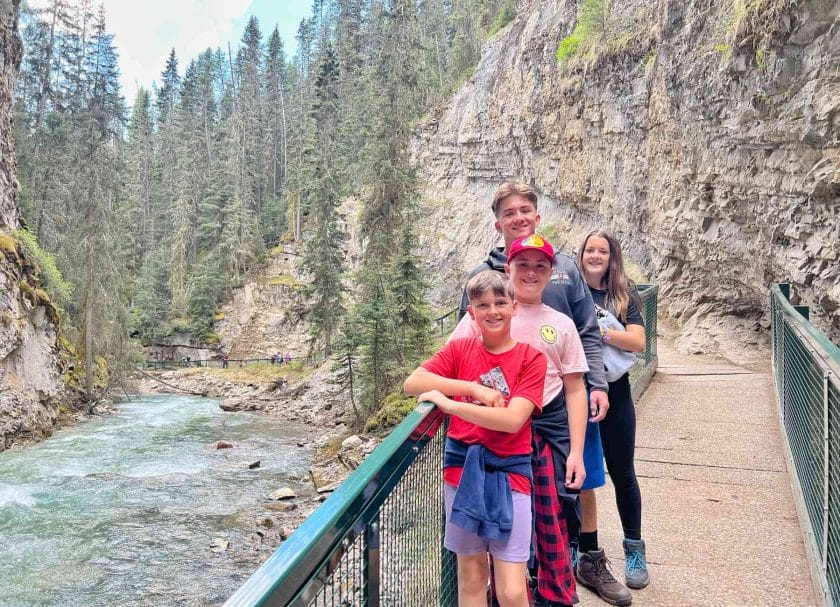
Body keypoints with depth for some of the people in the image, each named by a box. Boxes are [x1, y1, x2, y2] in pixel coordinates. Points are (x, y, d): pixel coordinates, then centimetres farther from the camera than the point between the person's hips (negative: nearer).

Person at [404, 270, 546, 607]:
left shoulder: (531, 358, -6)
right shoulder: (460, 349, 1)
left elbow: (512, 420, -18)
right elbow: (411, 383, -12)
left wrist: (448, 403, -19)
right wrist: (474, 388, -18)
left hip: (509, 472, -2)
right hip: (462, 467, 2)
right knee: (470, 575, 14)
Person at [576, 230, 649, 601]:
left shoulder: (624, 296, 1)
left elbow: (637, 342, -10)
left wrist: (597, 330, -21)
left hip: (614, 395, 0)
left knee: (622, 473, 11)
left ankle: (634, 550, 28)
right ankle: (590, 550, 23)